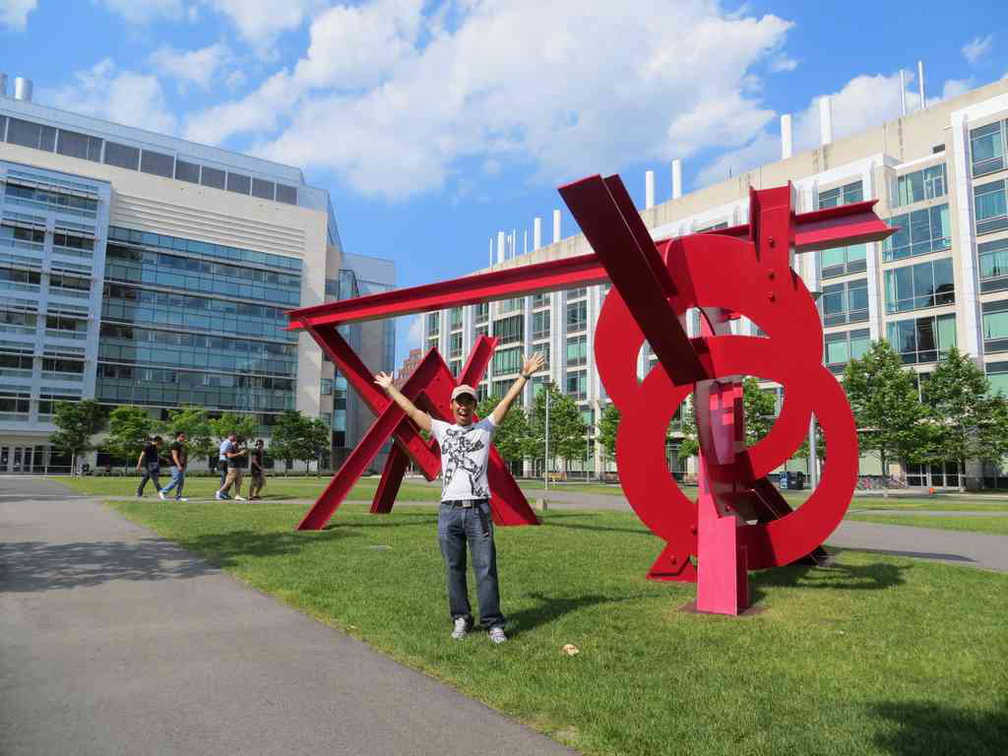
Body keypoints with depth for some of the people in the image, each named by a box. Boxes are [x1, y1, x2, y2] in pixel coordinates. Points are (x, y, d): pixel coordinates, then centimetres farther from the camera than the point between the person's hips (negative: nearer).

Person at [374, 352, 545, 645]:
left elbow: (507, 401, 7)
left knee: (486, 569, -1)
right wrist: (390, 388, 23)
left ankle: (493, 624, 4)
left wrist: (524, 375, 3)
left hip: (479, 510, -2)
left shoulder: (485, 428, 11)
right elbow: (411, 410, 19)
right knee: (454, 569, 8)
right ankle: (461, 619, 20)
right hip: (448, 510, 2)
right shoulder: (442, 429, 15)